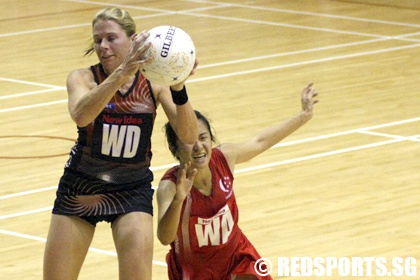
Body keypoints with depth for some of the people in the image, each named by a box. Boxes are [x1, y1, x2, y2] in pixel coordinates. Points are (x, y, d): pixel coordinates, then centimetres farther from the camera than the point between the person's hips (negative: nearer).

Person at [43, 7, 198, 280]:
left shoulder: (153, 82, -9)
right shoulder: (83, 78, -12)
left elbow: (188, 136, -20)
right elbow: (81, 115, -36)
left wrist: (178, 89, -38)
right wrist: (122, 73, -48)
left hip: (133, 189, 0)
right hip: (81, 188, 0)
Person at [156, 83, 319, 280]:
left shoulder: (223, 158, -18)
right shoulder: (170, 186, -30)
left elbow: (259, 142, 3)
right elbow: (165, 238, -46)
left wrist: (304, 115, 10)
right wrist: (178, 199, -63)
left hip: (235, 255, 3)